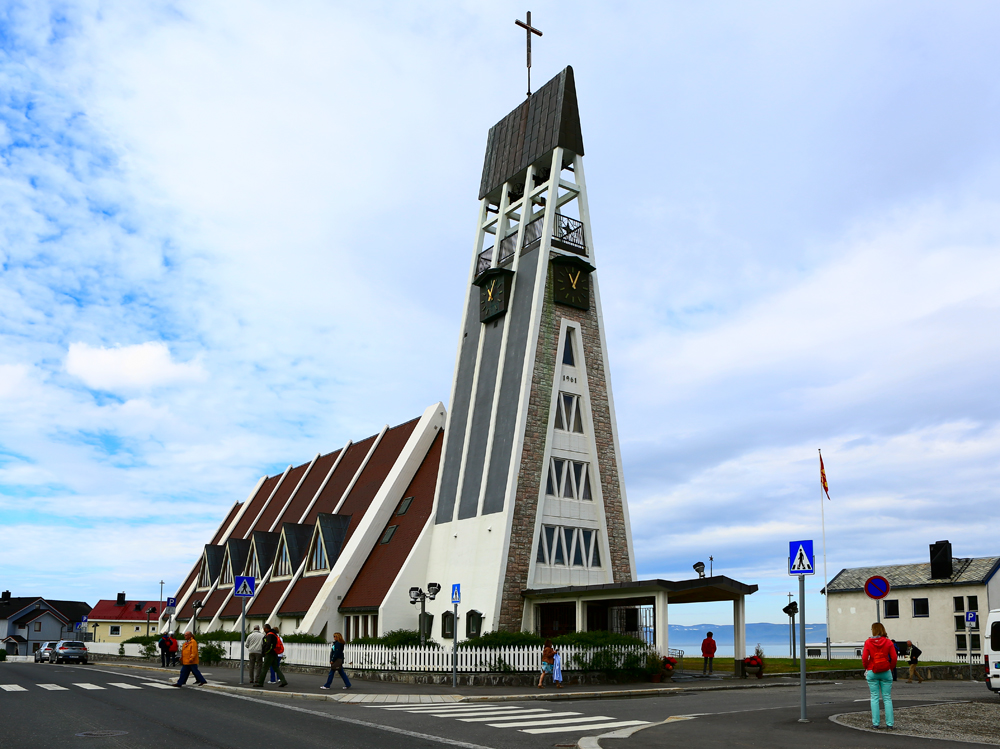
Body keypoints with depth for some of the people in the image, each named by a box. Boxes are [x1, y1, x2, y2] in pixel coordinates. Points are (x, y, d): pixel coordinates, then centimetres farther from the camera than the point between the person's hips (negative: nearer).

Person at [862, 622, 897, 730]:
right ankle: (889, 724, 5)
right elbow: (894, 658, -5)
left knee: (874, 698, 5)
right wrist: (891, 668, 10)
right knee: (887, 698, 7)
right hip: (886, 672, 1)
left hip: (872, 672, -1)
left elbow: (864, 658, -7)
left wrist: (867, 668, 10)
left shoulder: (868, 642, -5)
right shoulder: (888, 642, -3)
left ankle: (875, 723, 4)